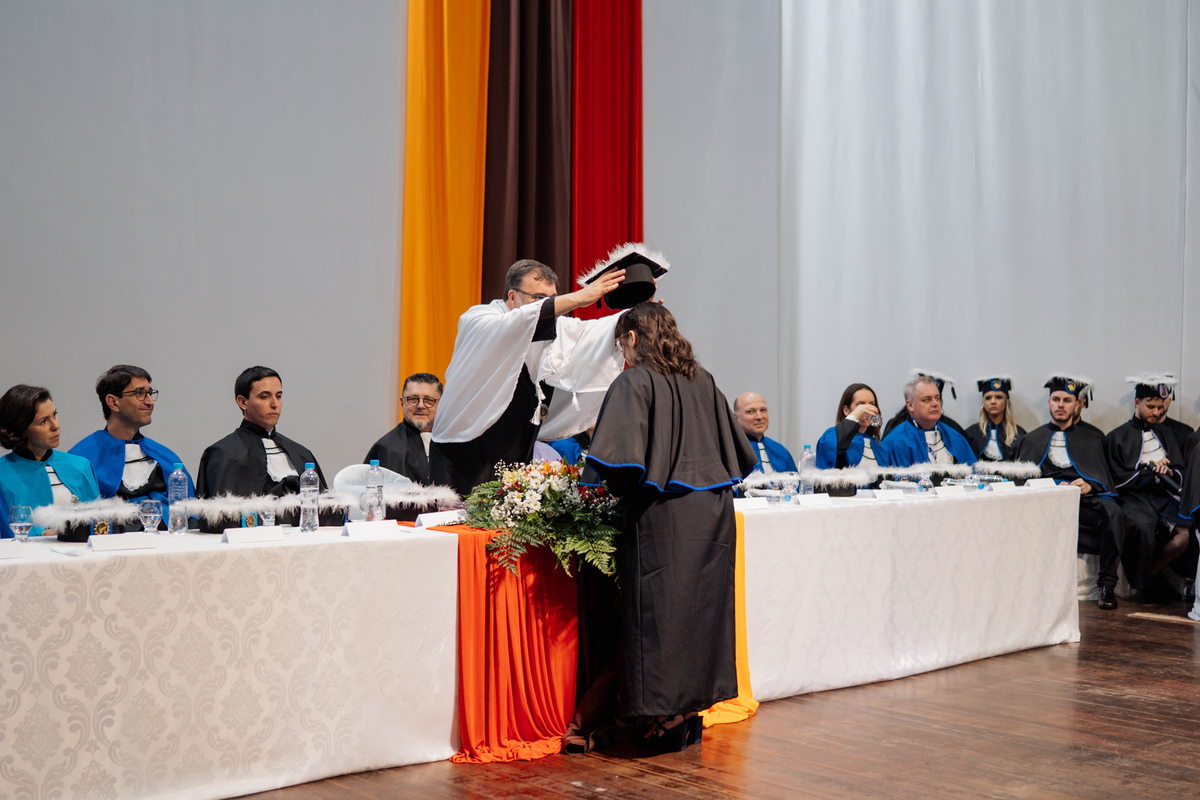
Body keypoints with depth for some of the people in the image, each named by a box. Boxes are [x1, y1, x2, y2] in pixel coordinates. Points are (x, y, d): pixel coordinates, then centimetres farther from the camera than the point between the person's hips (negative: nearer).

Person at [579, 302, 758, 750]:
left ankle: (669, 719, 5)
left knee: (661, 612, 1)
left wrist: (622, 490, -4)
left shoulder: (634, 383, -8)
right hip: (713, 512, 7)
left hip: (662, 516, -6)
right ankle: (694, 711, 21)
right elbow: (738, 452, 19)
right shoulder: (703, 381, 12)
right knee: (703, 606, 13)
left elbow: (619, 454, -21)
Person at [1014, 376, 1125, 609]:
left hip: (1085, 501, 1)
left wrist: (1089, 486, -8)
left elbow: (1105, 481, 16)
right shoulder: (1031, 440, 24)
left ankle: (1107, 584, -27)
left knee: (1113, 513, -34)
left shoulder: (1092, 441, 26)